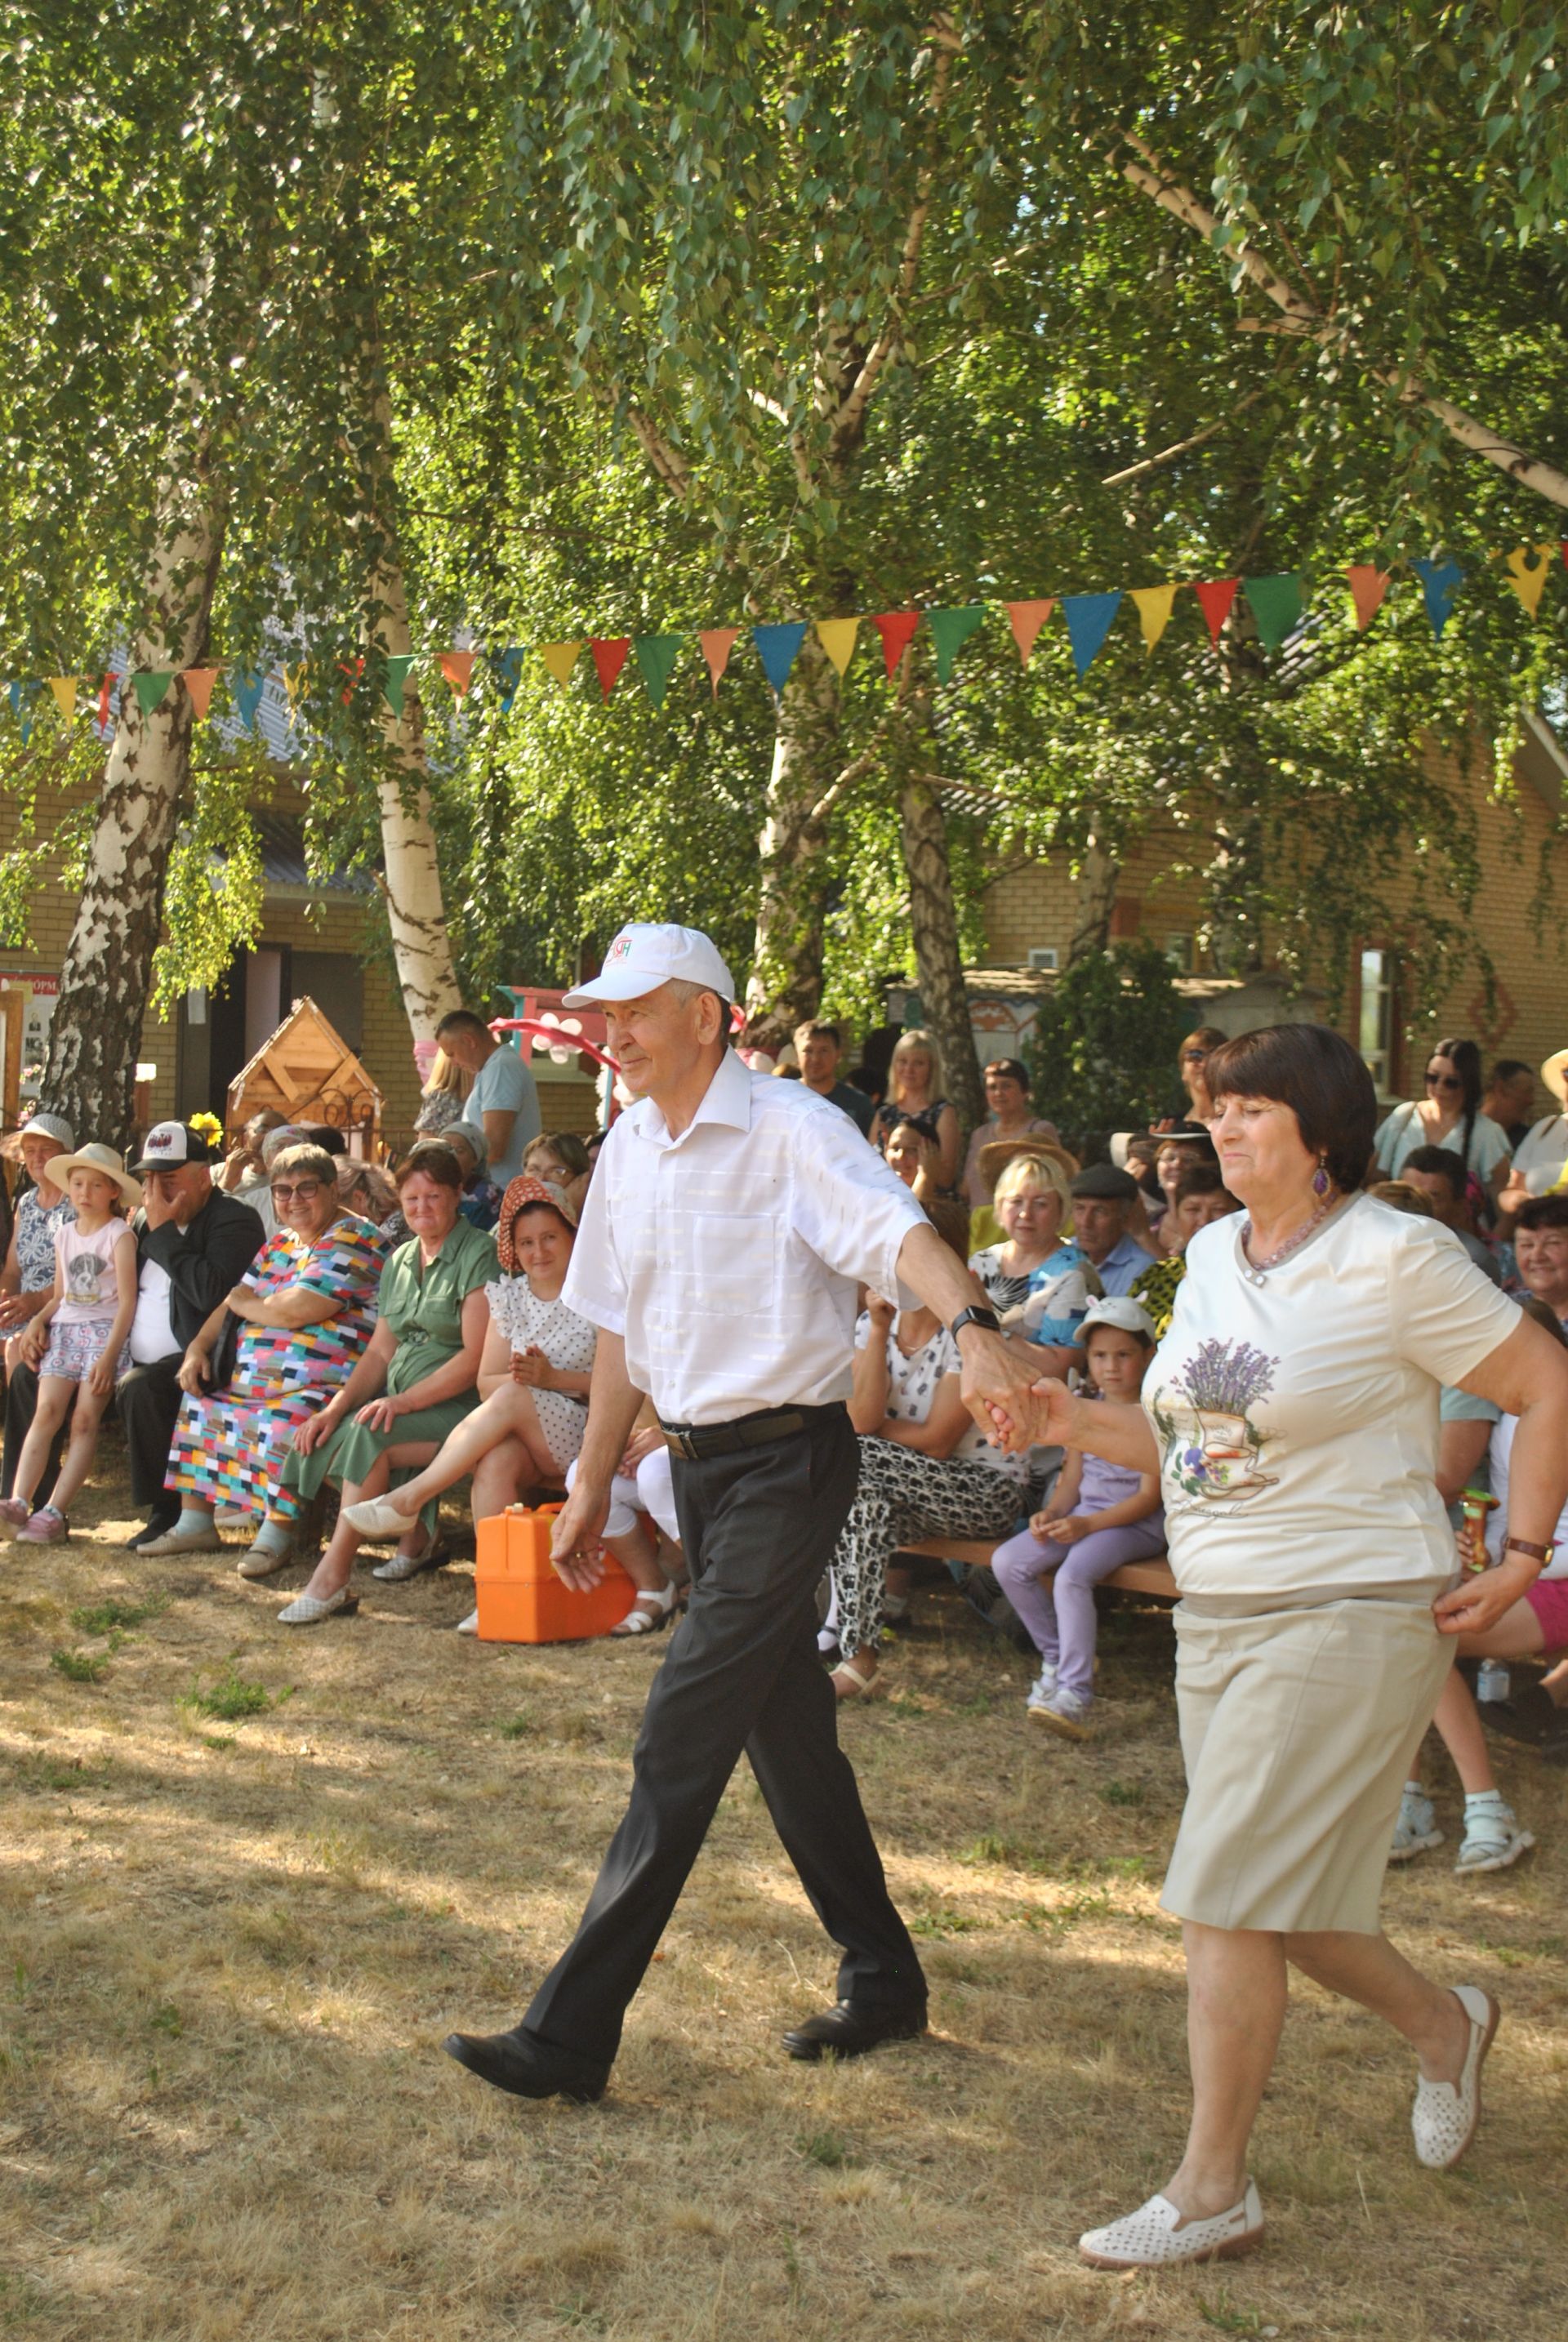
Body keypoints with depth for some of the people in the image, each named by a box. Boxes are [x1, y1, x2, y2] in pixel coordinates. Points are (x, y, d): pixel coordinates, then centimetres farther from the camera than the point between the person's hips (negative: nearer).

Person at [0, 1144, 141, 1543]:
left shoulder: (120, 1235, -2)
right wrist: (37, 1322, 1)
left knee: (84, 1419, -12)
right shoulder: (64, 1234, 16)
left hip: (105, 1330, -5)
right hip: (64, 1329, 5)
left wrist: (109, 1354, -16)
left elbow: (127, 1301, -8)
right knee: (46, 1411, -13)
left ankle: (53, 1512, -18)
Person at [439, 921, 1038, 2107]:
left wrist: (973, 1326, -52)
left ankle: (572, 2036, -4)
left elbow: (898, 1229, -33)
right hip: (699, 1462, 8)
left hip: (789, 1461, -8)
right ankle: (885, 1980, 30)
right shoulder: (628, 1150, 9)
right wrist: (594, 1486, 18)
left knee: (680, 1742, -9)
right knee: (786, 1730, 15)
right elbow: (622, 1328, 16)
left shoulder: (789, 1128, -15)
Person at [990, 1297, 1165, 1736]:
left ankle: (1075, 1692, -30)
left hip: (1136, 1523, -7)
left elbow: (1150, 1497, -14)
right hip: (1083, 1512, 7)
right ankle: (1057, 1657, 4)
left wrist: (1087, 1525, -22)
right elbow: (1073, 1476, 14)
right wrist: (1051, 1513, -8)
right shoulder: (1087, 1408, 11)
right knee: (1007, 1563, -12)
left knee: (1072, 1576, -33)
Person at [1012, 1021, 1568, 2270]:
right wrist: (1077, 1424, 1)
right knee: (1276, 1899, 14)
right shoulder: (1213, 1255, 9)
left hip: (1348, 1618, -8)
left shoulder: (1394, 1257, -13)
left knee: (1227, 1896, -8)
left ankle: (1212, 2190, 5)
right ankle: (1442, 2023, 42)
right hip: (1218, 1618, 8)